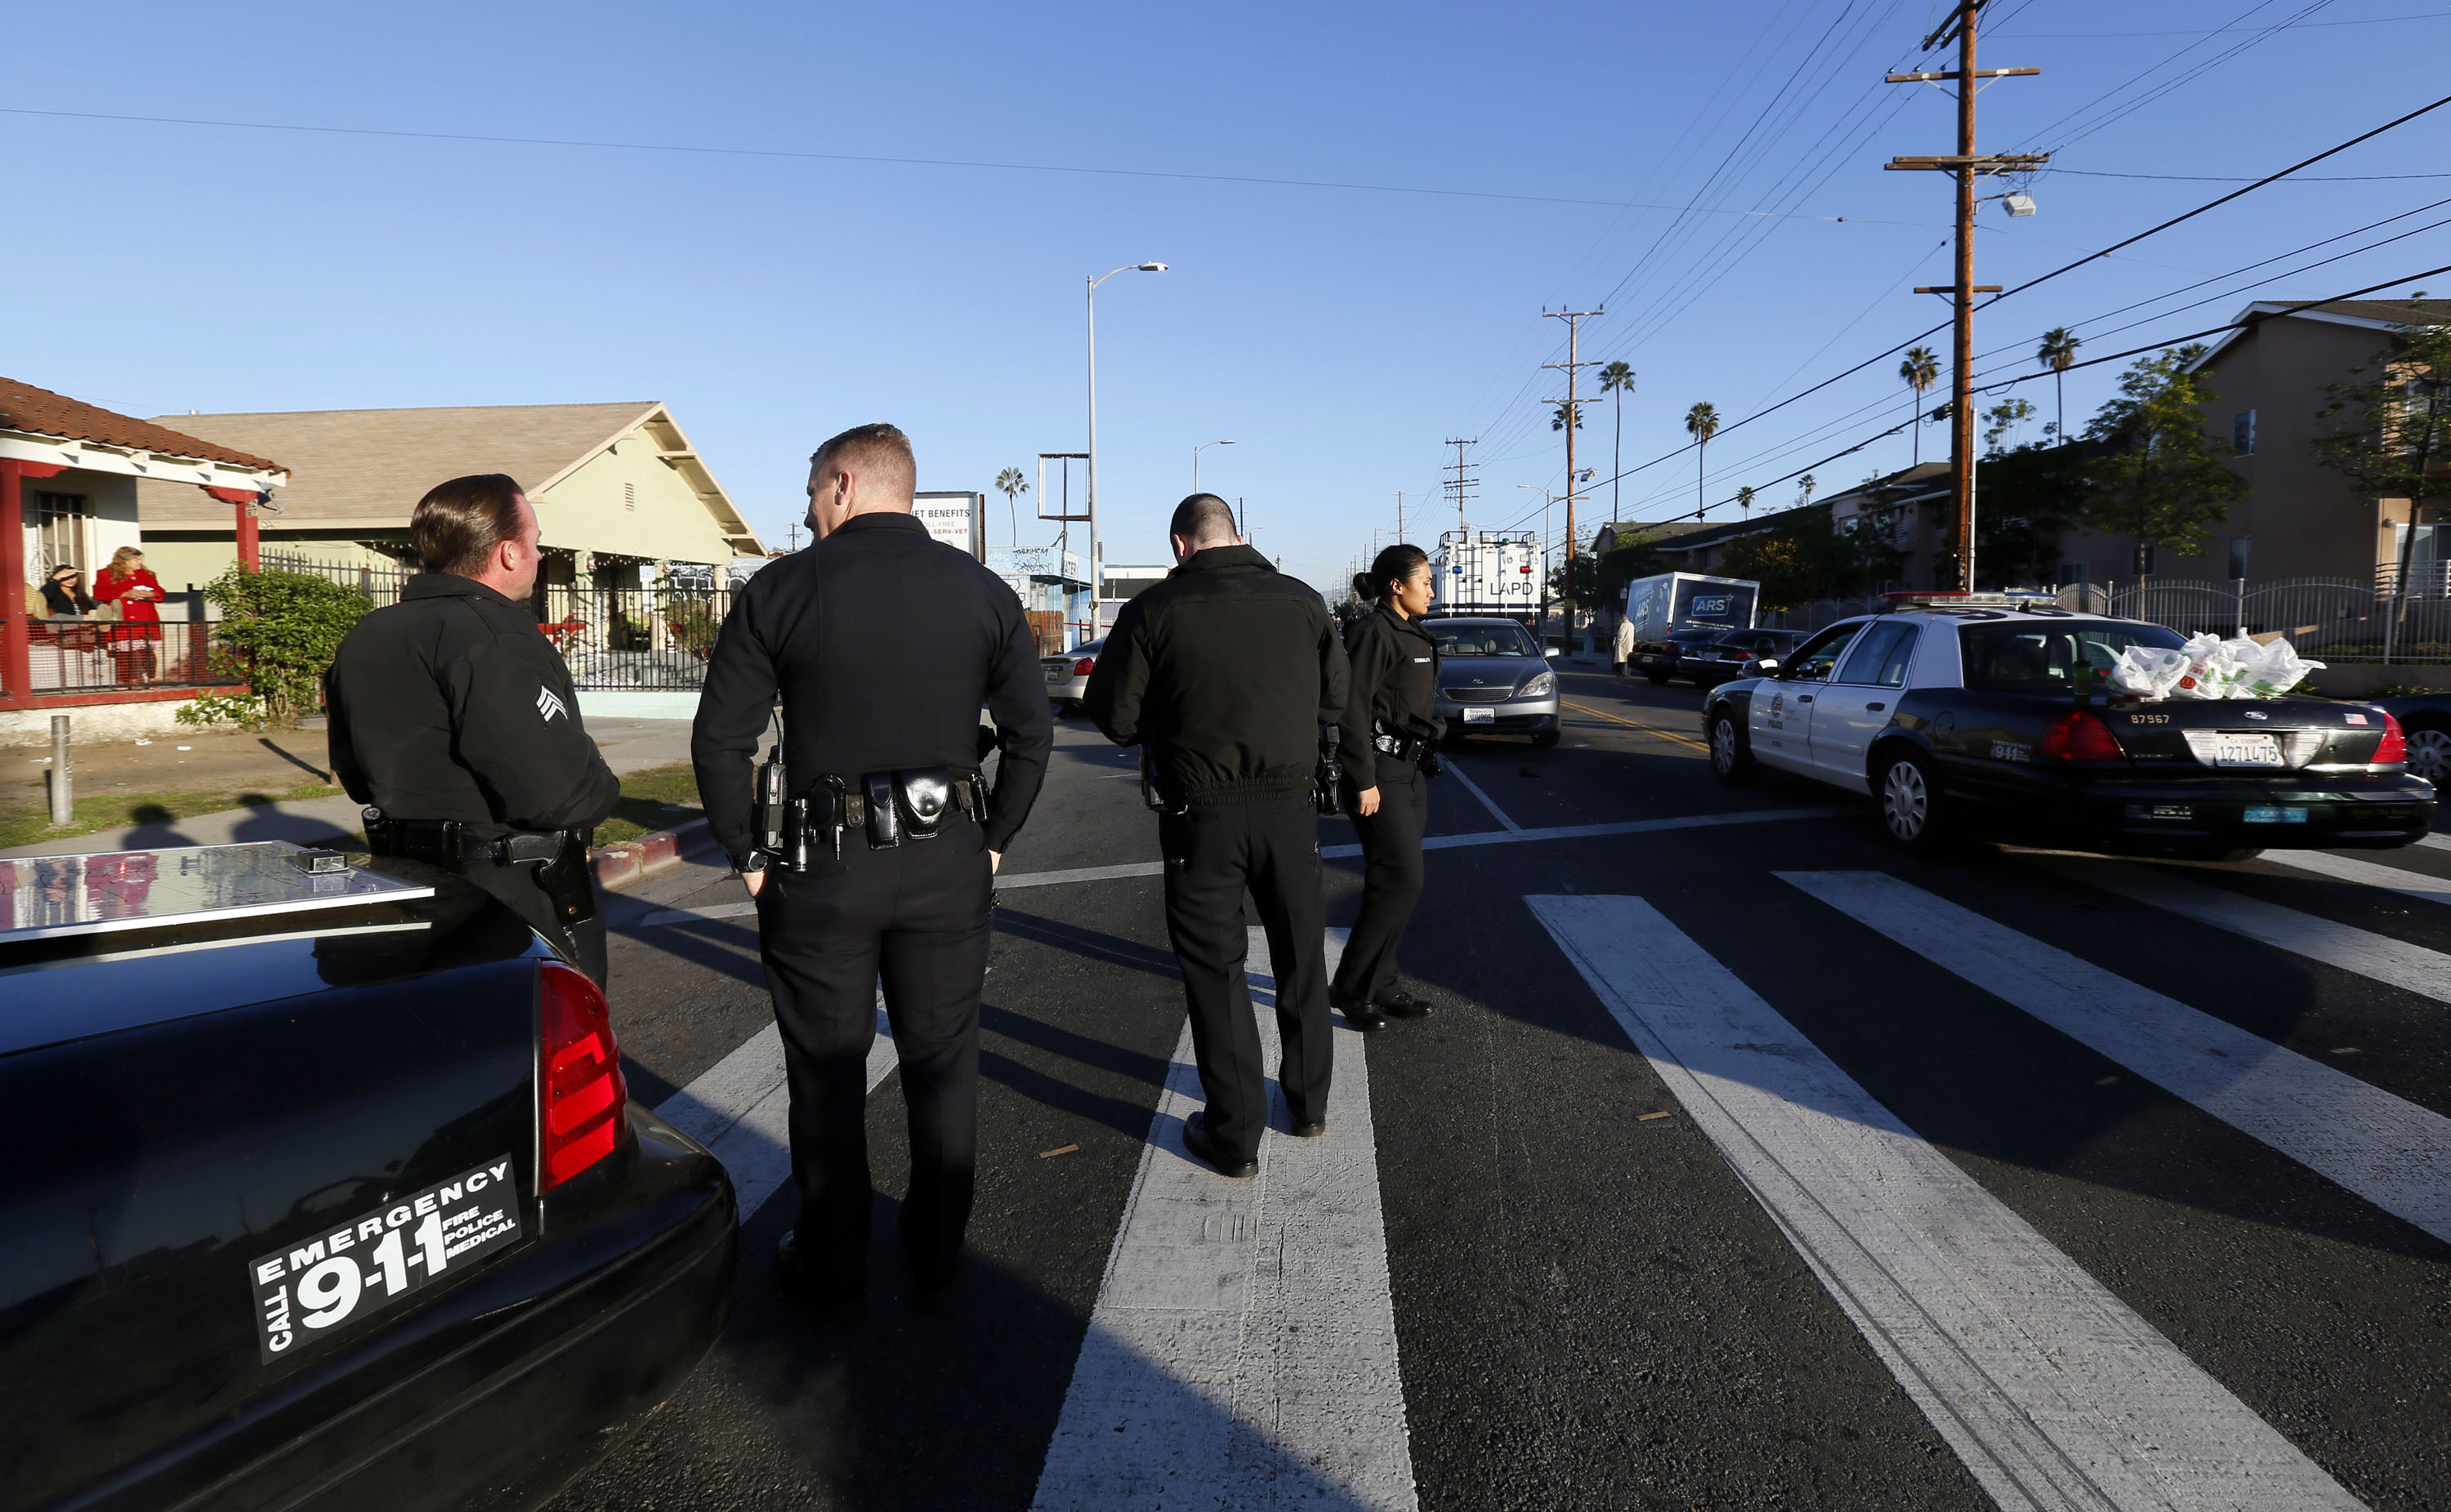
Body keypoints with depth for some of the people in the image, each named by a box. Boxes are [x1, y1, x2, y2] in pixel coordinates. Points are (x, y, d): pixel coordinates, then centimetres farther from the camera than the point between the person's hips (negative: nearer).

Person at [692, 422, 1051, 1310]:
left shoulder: (780, 590, -4)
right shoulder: (982, 591, 2)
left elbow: (719, 740, -5)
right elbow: (1032, 731, 1)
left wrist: (747, 855, 4)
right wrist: (993, 840, 8)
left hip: (822, 866, -2)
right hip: (948, 865, 2)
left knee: (826, 1069, 13)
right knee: (942, 1065, 14)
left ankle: (830, 1264, 28)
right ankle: (937, 1263, 27)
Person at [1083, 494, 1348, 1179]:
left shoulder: (1153, 611, -10)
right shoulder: (1302, 601, -1)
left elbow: (1114, 716, -7)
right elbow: (1335, 701, 7)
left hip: (1201, 814, -3)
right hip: (1290, 807, 3)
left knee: (1215, 970, 9)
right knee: (1302, 958, 19)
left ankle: (1234, 1135, 17)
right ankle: (1308, 1102, 35)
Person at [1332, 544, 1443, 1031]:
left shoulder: (1415, 637, 16)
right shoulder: (1374, 633, -13)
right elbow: (1354, 711, -19)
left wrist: (1426, 762, 21)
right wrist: (1364, 782, -21)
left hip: (1412, 772, 9)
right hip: (1381, 773, -9)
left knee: (1394, 883, 11)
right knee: (1402, 881, -9)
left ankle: (1379, 985, 20)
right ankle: (1350, 987, 2)